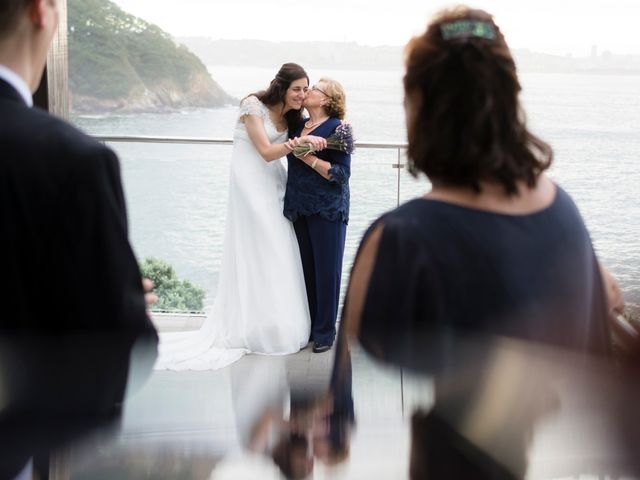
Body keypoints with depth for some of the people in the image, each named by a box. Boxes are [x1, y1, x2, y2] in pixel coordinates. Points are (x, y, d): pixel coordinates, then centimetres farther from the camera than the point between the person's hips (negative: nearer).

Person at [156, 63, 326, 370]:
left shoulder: (290, 115, 9)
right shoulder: (254, 106, -14)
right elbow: (267, 152, -16)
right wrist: (300, 141, -27)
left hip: (273, 186, 7)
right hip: (251, 186, -7)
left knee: (279, 255, 7)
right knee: (258, 255, -4)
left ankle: (279, 327, 17)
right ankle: (260, 331, 6)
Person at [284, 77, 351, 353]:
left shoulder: (337, 129, -9)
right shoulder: (298, 126, 10)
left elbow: (342, 174, -15)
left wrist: (309, 157, -20)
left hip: (328, 209, -6)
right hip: (300, 207, 6)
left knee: (326, 268, 1)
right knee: (306, 267, 11)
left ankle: (325, 331, 12)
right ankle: (307, 326, 22)